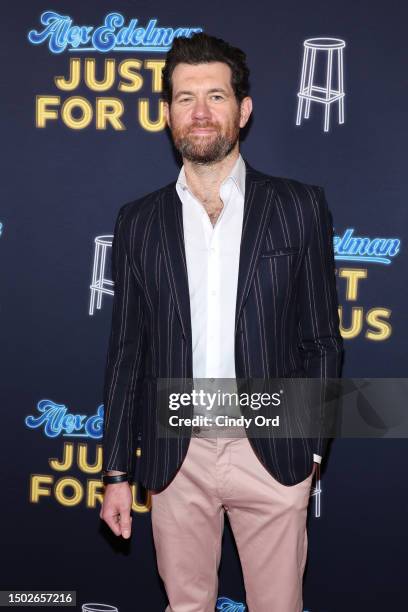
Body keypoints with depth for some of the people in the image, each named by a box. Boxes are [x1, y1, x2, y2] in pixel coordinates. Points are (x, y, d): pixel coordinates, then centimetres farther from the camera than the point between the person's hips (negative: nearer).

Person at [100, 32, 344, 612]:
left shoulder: (300, 207, -1)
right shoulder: (138, 221, 4)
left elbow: (322, 339, 2)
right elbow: (126, 351, 6)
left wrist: (311, 448, -1)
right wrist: (117, 472, 5)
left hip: (272, 453, -1)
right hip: (175, 456, 2)